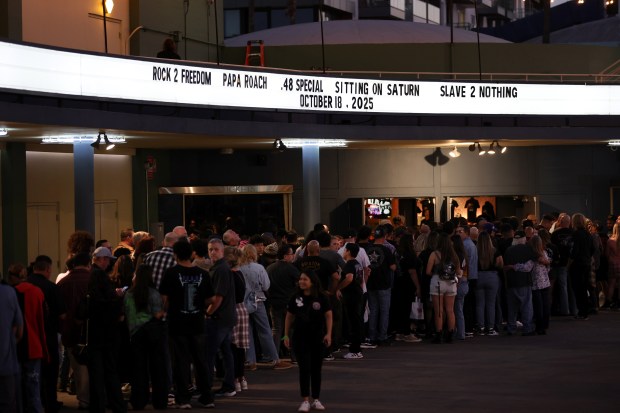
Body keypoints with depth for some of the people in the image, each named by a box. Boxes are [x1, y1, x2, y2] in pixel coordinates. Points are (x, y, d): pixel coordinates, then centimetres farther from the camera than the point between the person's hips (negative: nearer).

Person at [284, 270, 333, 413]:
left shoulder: (322, 298, -5)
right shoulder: (296, 298, -1)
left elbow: (328, 316, -3)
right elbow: (289, 317, 7)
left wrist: (328, 334, -11)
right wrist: (286, 335, 5)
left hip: (318, 338, 0)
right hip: (300, 338, 0)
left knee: (316, 369, 8)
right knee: (304, 368, -3)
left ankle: (316, 400, 18)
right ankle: (305, 401, -1)